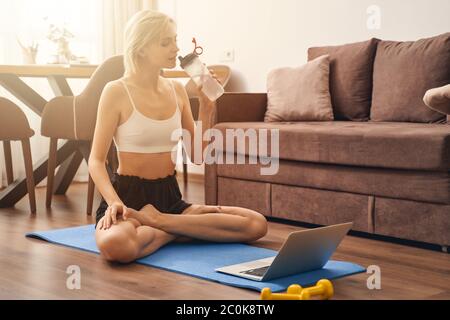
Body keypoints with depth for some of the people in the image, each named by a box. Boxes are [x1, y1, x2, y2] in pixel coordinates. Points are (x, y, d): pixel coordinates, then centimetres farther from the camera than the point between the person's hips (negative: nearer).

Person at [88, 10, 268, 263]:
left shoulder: (177, 90, 10)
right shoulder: (117, 91, -6)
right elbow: (96, 161, -8)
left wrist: (206, 108, -1)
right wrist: (114, 203, -26)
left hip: (169, 198, 6)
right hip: (130, 196, -5)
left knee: (257, 224, -15)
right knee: (115, 245, -43)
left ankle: (158, 220, -12)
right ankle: (175, 230, -13)